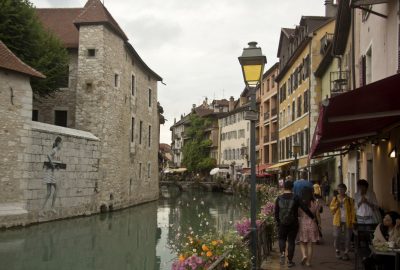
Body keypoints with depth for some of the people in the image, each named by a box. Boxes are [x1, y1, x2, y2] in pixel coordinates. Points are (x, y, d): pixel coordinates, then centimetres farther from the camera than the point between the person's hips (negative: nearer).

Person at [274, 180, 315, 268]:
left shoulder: (279, 198, -2)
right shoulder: (295, 198, -8)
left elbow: (276, 212, 3)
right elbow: (305, 209, -10)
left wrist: (278, 222, 15)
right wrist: (313, 217, 1)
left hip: (282, 224, 1)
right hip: (293, 223, -1)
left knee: (281, 238, 20)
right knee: (291, 241, 9)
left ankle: (282, 253, -5)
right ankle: (290, 261, 12)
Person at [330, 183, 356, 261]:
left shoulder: (349, 200, 1)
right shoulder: (335, 199, 6)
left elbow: (353, 210, -1)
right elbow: (331, 208, 7)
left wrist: (353, 220, -8)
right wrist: (336, 206, -13)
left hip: (347, 221, -1)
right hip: (338, 220, 1)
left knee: (347, 237, 2)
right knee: (337, 236, -1)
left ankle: (346, 253, 13)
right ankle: (337, 251, 17)